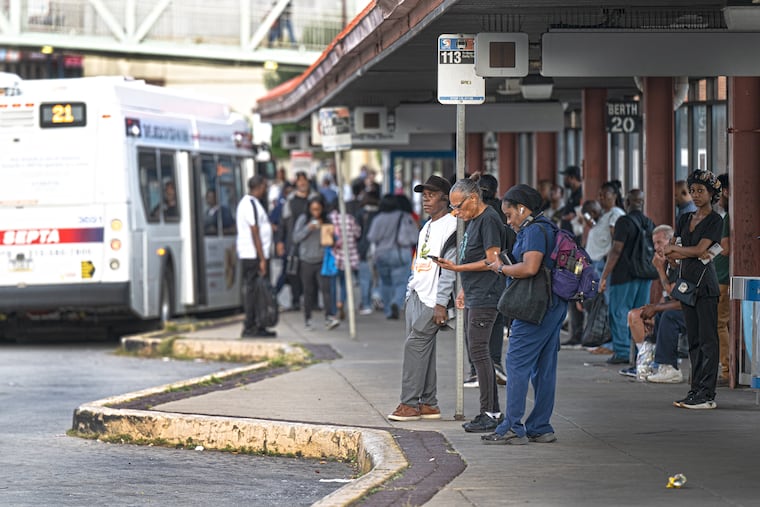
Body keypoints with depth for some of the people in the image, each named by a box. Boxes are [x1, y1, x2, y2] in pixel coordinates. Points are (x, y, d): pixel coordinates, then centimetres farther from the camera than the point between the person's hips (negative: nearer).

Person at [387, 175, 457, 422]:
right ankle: (428, 404, 11)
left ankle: (410, 403, -11)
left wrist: (441, 304, -19)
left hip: (432, 299, -9)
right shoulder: (426, 228, 19)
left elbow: (449, 266, -15)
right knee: (423, 349, 8)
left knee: (415, 345, -12)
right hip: (416, 296, 9)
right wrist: (409, 293, 19)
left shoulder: (451, 226, -10)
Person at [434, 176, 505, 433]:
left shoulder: (489, 219, -13)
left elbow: (491, 261, -18)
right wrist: (463, 290, 21)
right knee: (477, 351, 11)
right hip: (474, 296, 10)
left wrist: (457, 267, -18)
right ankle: (493, 410, 15)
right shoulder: (474, 221, 17)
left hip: (485, 297, -10)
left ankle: (488, 414, -8)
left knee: (478, 351, -10)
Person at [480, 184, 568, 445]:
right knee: (544, 366, 10)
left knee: (517, 363, -8)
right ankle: (540, 428, 12)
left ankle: (513, 428, -10)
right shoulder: (547, 229, 20)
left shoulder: (534, 231, -12)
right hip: (554, 305, 10)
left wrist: (503, 268, -10)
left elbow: (530, 268, -25)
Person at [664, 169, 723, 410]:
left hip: (705, 283, -7)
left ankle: (707, 395, -8)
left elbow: (699, 249, -14)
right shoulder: (685, 219, 15)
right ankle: (696, 391, 11)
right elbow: (672, 255, 8)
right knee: (693, 340, 8)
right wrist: (696, 254, -9)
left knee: (707, 340, -7)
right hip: (686, 282, 7)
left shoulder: (715, 220, -4)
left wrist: (674, 249, 0)